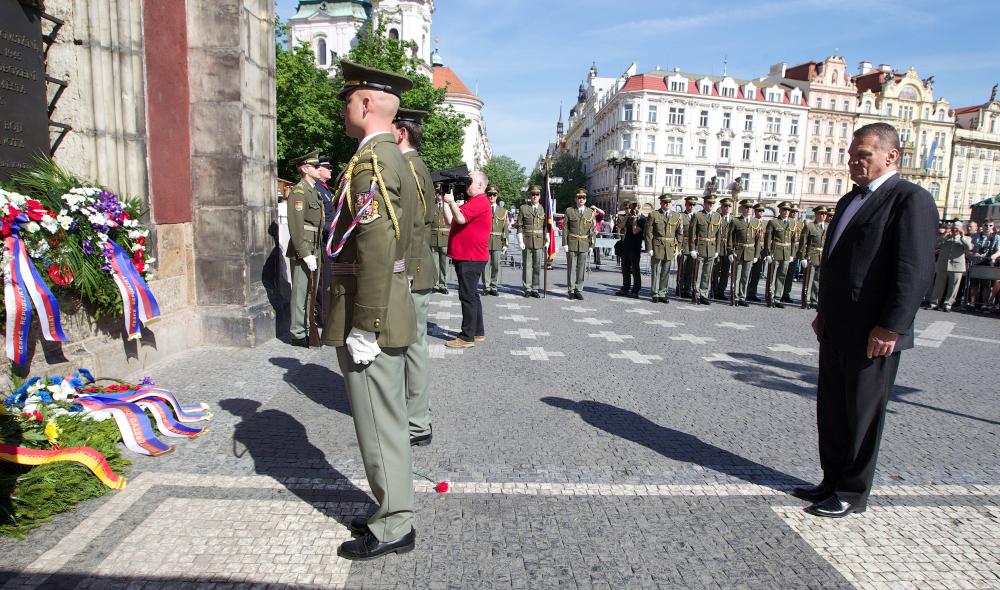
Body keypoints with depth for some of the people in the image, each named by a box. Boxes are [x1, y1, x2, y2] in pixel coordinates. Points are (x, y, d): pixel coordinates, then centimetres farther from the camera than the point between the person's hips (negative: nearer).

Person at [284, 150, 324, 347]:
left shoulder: (314, 191, 17)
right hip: (302, 251, -9)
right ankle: (298, 334, 4)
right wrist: (306, 255, -22)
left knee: (309, 291, 15)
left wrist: (315, 253, 15)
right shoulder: (298, 192, -12)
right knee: (301, 292, -3)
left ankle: (306, 327, 25)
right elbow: (296, 227, -19)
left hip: (313, 250, 9)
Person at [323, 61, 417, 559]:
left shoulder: (370, 160, -15)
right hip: (390, 314, 10)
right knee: (389, 420, 17)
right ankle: (393, 513, 32)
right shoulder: (395, 158, 16)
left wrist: (363, 327, -21)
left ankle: (393, 529, 17)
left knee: (378, 424, 2)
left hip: (368, 316, -10)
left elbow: (376, 251, -24)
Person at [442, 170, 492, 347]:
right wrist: (447, 201, 11)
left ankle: (467, 337, -4)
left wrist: (451, 201, -11)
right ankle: (478, 332, 24)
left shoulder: (480, 201, -11)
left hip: (471, 258, -11)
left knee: (468, 295, -8)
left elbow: (460, 218, -24)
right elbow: (451, 220, 18)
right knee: (471, 295, 15)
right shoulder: (472, 202, 22)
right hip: (466, 256, 11)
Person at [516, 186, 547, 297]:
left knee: (537, 266, 5)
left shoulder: (543, 209, 8)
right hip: (527, 241, -2)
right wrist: (520, 241, -7)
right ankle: (527, 289, 9)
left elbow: (546, 226, 11)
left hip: (539, 241, 2)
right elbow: (519, 226, 0)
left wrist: (547, 240, 4)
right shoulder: (523, 208, 2)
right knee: (526, 266, 1)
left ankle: (535, 289, 13)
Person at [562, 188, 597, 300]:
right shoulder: (569, 211, 4)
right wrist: (565, 243, -5)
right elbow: (565, 228, 1)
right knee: (571, 268, 2)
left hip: (584, 245, 2)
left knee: (582, 268, 4)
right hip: (572, 244, -1)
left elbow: (593, 230, 8)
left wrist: (592, 245, 3)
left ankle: (578, 290, 13)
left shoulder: (591, 212, 8)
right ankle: (571, 290, 10)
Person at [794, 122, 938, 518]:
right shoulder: (849, 200, 17)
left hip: (873, 334, -8)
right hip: (836, 331, 8)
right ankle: (833, 481, 29)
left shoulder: (910, 199, -9)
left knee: (862, 416, 4)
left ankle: (852, 495, 19)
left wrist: (890, 327, -20)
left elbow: (916, 270, -17)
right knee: (831, 412, 15)